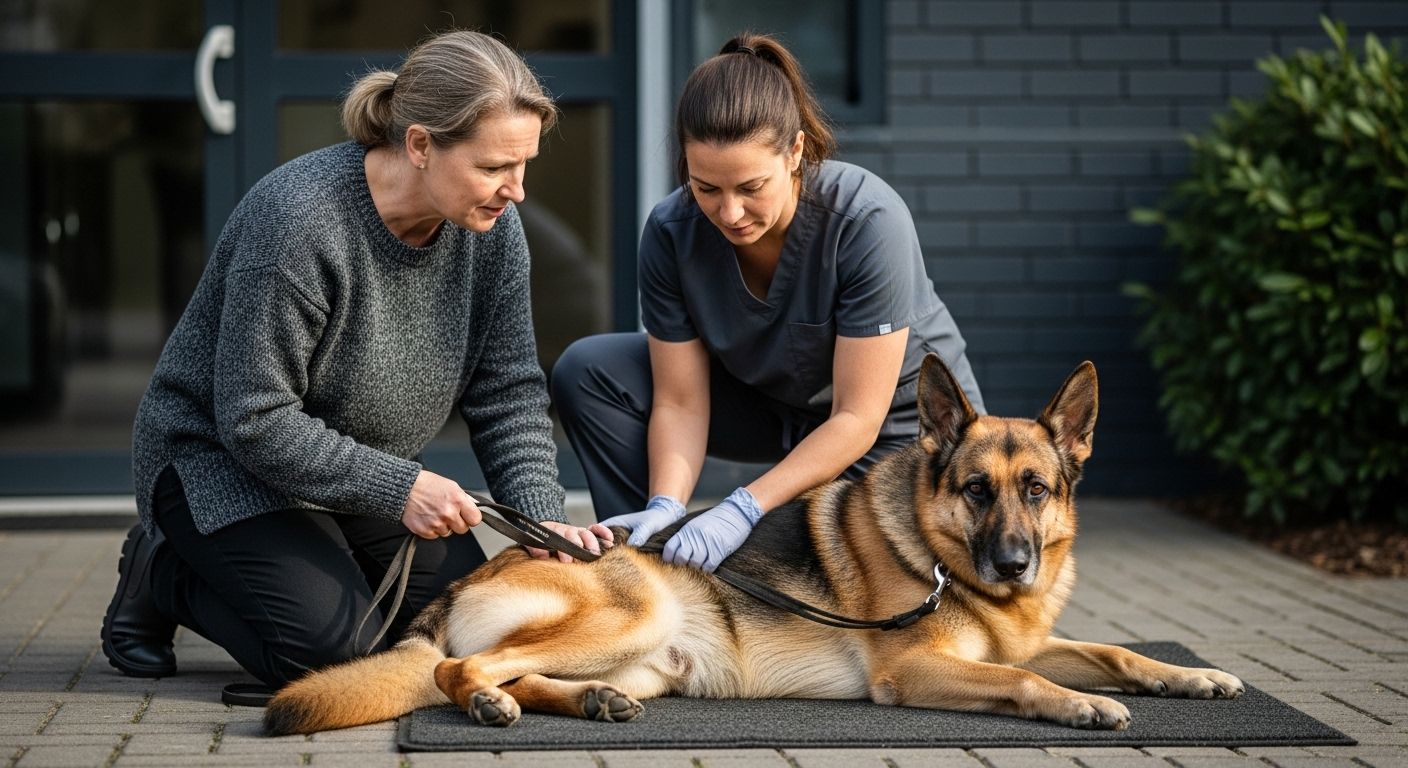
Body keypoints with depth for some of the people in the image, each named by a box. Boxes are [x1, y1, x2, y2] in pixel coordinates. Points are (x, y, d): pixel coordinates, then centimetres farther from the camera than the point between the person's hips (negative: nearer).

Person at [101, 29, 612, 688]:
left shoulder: (491, 226, -10)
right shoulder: (299, 219, -32)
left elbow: (508, 392, -3)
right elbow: (254, 420, -28)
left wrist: (541, 515, -17)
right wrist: (398, 488, -30)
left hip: (368, 471, 7)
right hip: (223, 457, -7)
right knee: (334, 646, -23)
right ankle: (163, 574, 2)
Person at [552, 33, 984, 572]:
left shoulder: (868, 221, -33)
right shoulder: (672, 231, -21)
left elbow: (856, 420, -30)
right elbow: (680, 402, -15)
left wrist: (744, 509, -39)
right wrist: (666, 505, -34)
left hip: (899, 422, -4)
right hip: (771, 401, 4)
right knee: (588, 372, -12)